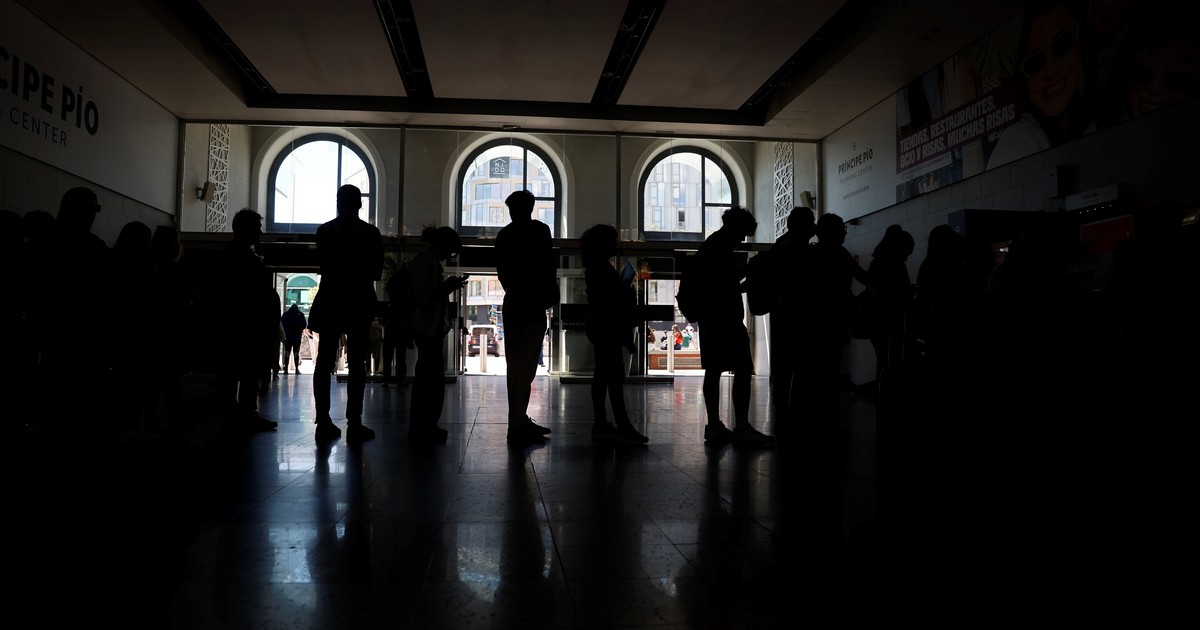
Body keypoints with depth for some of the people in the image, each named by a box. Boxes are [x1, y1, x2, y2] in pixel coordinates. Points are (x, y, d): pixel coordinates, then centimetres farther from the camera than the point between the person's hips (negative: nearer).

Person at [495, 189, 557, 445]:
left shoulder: (504, 234, 11)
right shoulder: (539, 230, -6)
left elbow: (502, 270, 10)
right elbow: (548, 267, -9)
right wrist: (551, 297, 4)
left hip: (512, 305, 7)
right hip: (532, 307, -7)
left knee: (517, 366, 13)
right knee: (525, 368, -7)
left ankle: (520, 421, 19)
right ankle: (517, 427, -7)